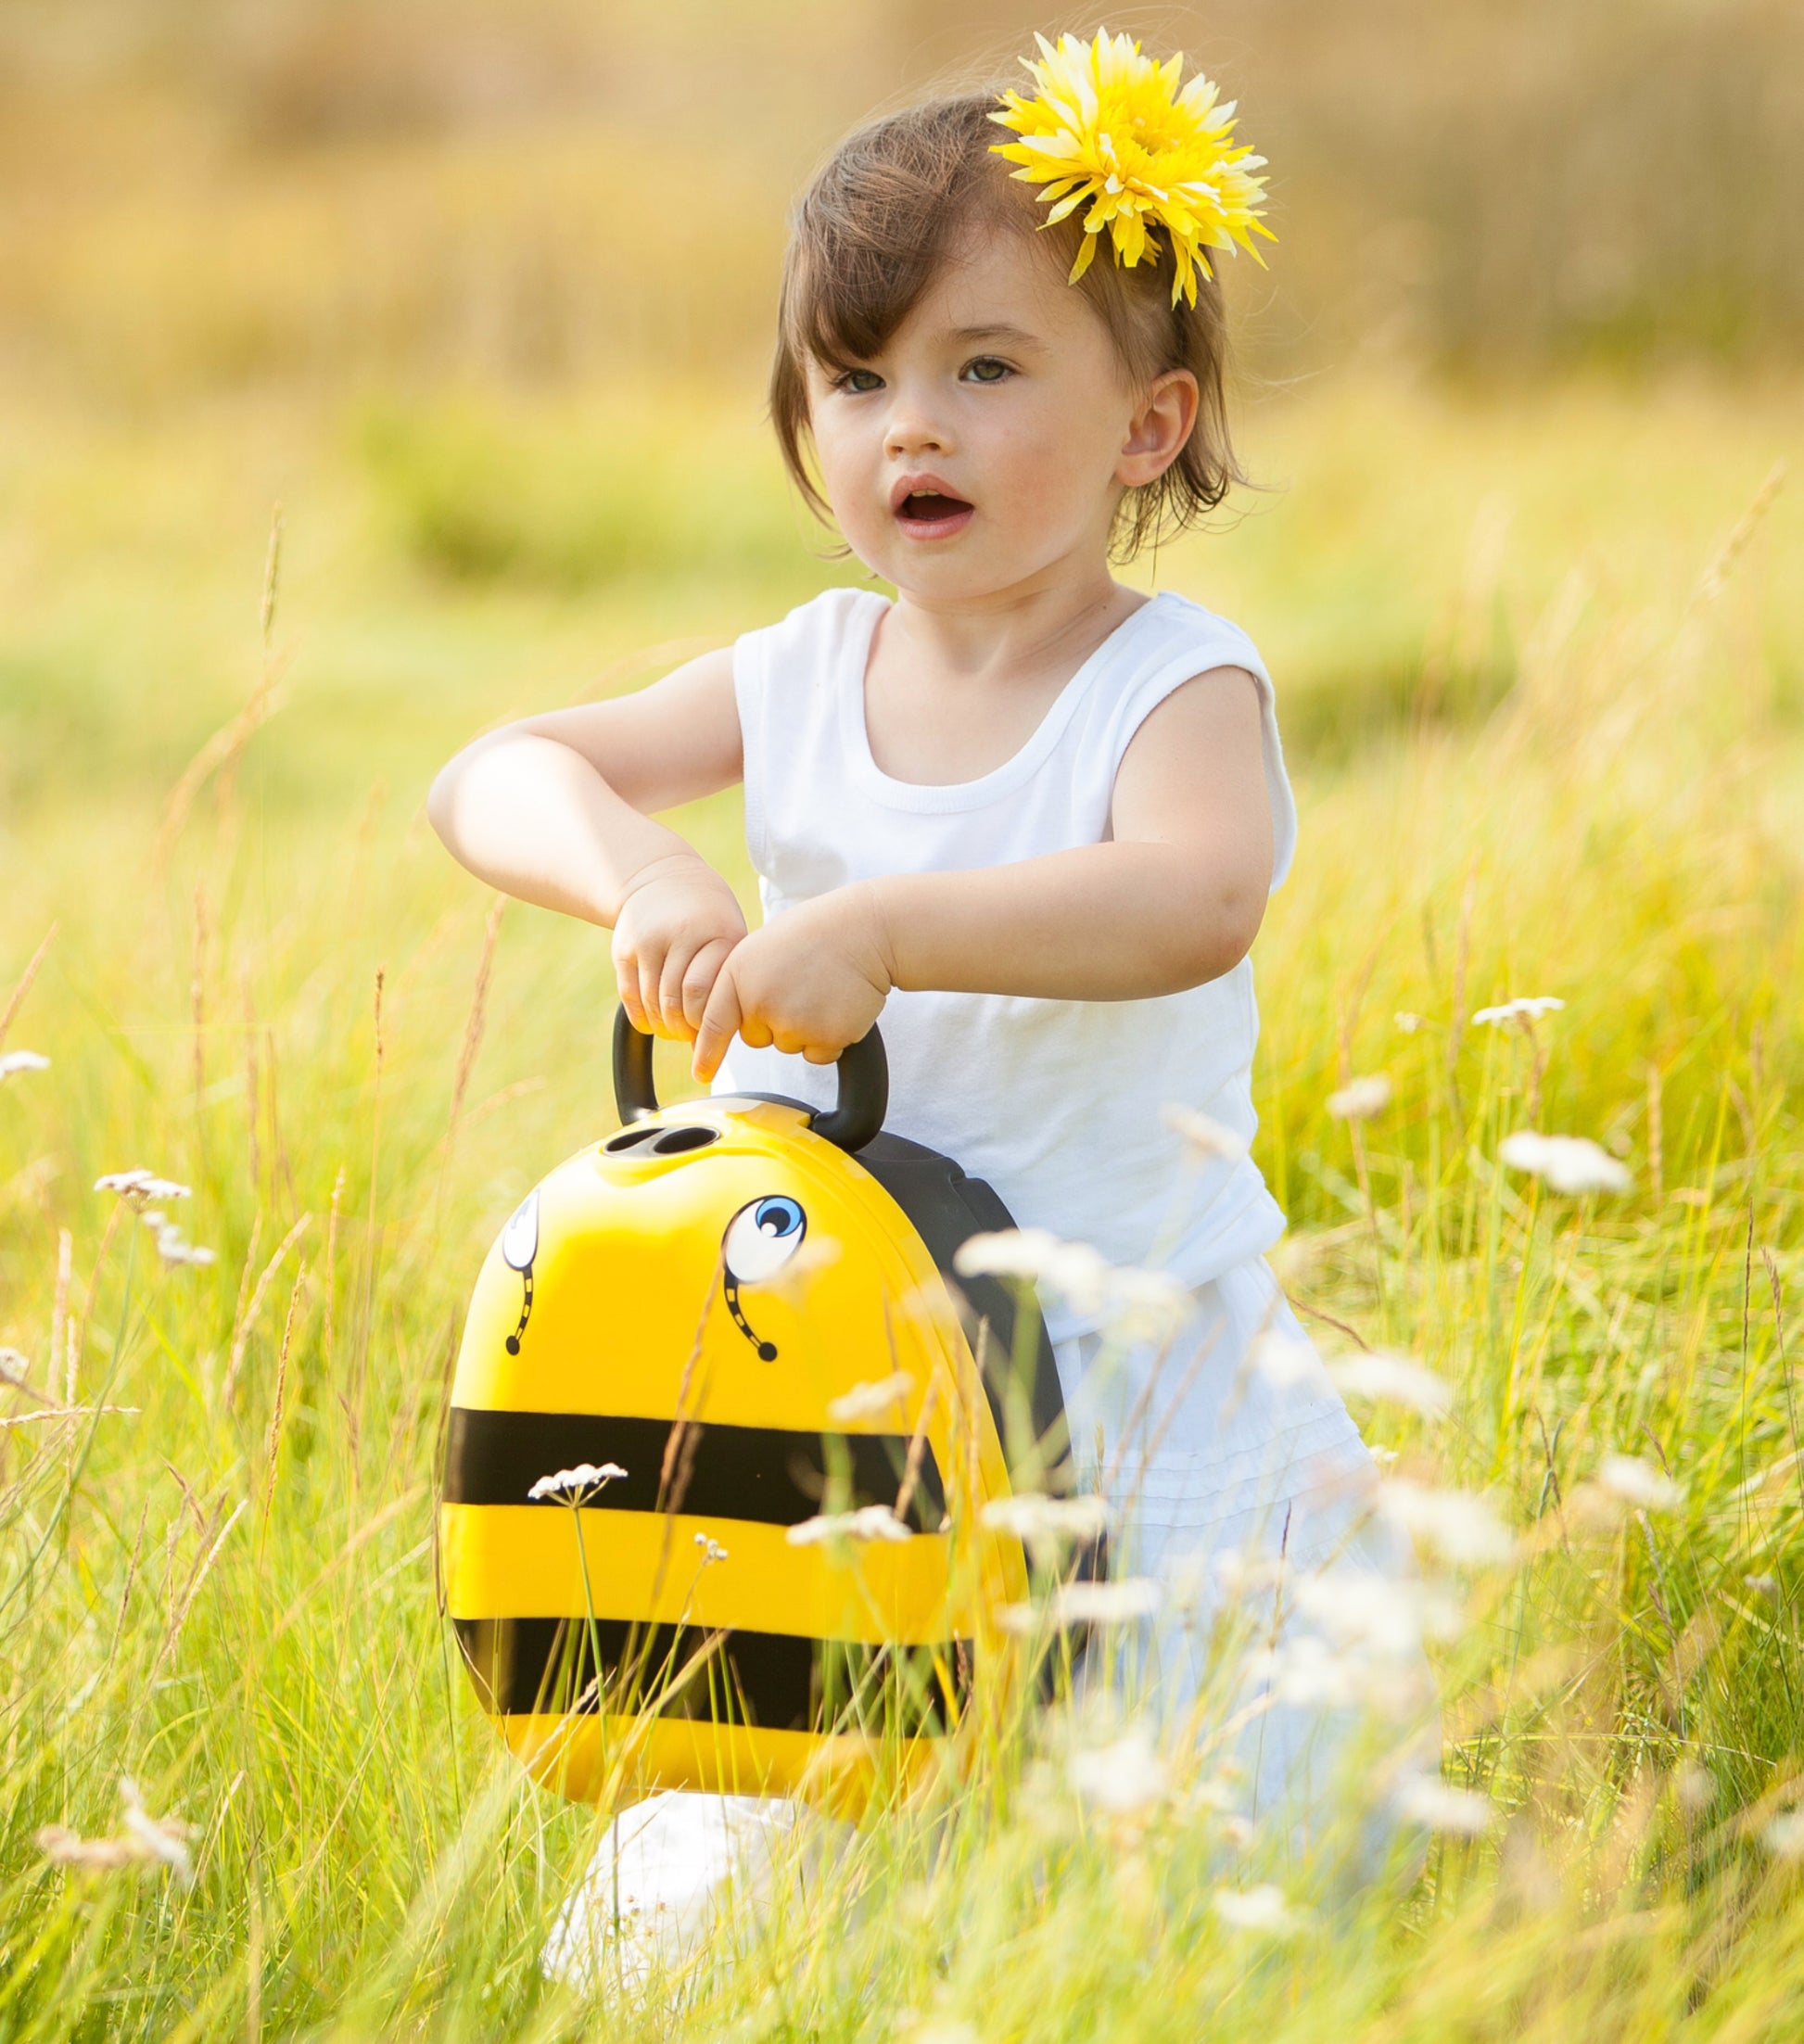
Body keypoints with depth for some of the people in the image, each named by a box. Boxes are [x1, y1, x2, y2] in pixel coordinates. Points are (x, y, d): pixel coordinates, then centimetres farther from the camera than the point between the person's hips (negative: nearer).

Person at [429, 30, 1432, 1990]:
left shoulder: (1177, 685, -10)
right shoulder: (804, 681, 5)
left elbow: (1192, 899, -31)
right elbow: (491, 780, 0)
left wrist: (878, 927, -41)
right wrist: (643, 877, -21)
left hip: (1134, 1387, -4)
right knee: (723, 1902, 5)